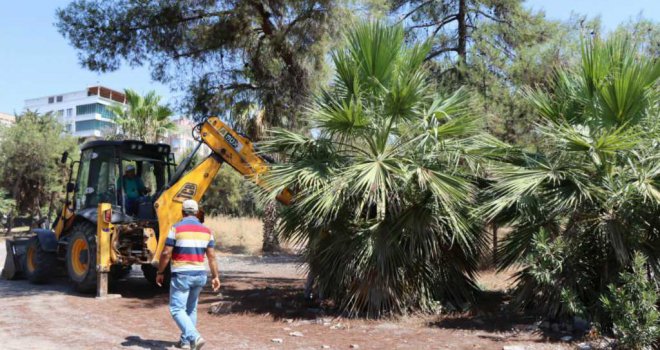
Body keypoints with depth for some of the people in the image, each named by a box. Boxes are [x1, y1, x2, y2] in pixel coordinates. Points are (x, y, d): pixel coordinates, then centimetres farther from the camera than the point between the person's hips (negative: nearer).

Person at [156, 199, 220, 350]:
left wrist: (160, 272, 3)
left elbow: (166, 253, -9)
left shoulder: (176, 228, -8)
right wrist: (215, 276, 9)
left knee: (177, 309, -1)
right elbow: (212, 256, 4)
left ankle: (194, 337, -17)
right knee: (191, 308, 19)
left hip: (181, 275, -5)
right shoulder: (206, 231, 5)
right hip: (200, 275, 5)